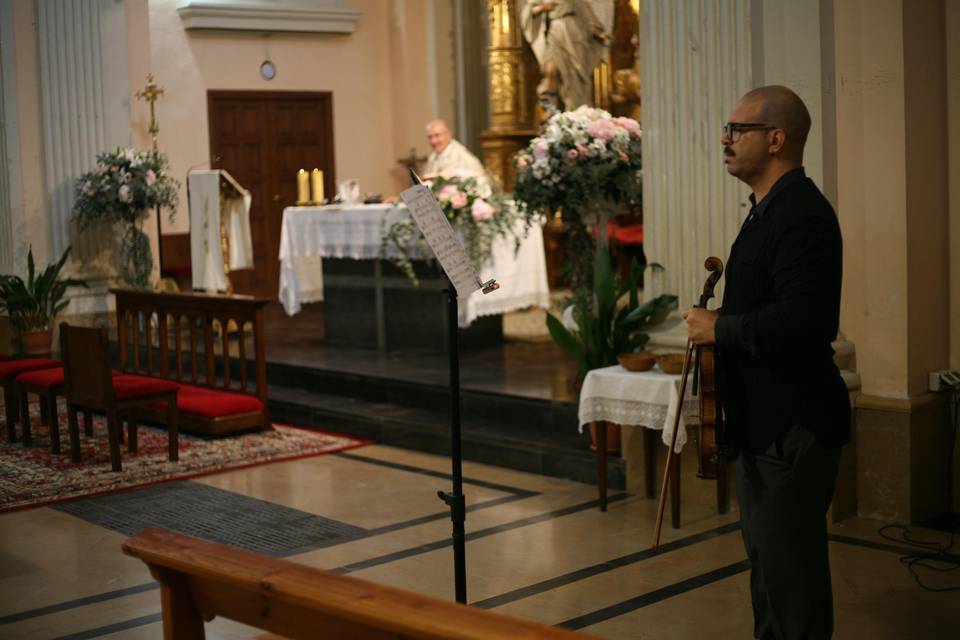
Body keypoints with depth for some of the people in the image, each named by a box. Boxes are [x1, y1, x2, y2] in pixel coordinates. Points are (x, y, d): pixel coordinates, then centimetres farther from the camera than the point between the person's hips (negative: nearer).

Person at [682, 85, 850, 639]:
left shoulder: (802, 213, -19)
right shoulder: (769, 210, 15)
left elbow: (803, 320, -29)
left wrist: (719, 328, -18)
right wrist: (718, 324, 6)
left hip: (792, 428, -11)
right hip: (764, 425, 11)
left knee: (790, 568, -2)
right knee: (767, 559, 21)